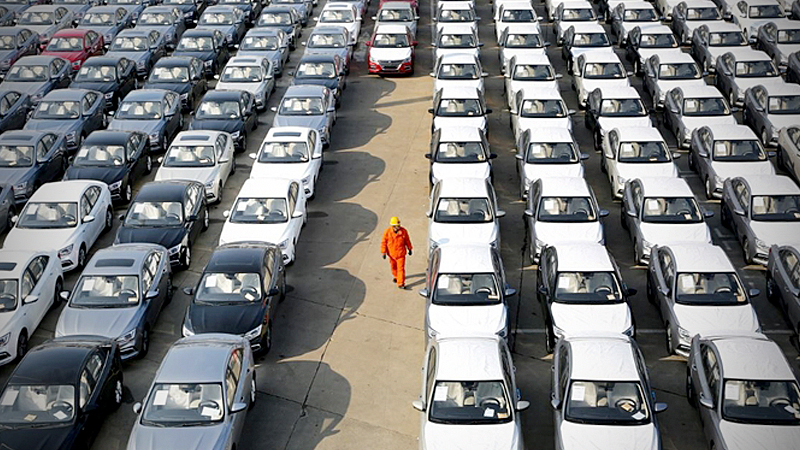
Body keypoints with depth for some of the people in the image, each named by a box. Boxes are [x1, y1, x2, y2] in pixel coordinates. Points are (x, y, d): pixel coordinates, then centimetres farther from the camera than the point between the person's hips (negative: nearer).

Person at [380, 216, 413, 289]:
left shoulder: (403, 231, -12)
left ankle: (401, 284, 0)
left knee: (401, 268, -5)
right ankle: (395, 276, 51)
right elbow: (383, 242, -7)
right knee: (393, 266, 22)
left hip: (401, 253, -1)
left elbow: (407, 240, 3)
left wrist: (410, 249, 12)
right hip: (392, 254, 1)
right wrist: (383, 252, -8)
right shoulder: (387, 232, -15)